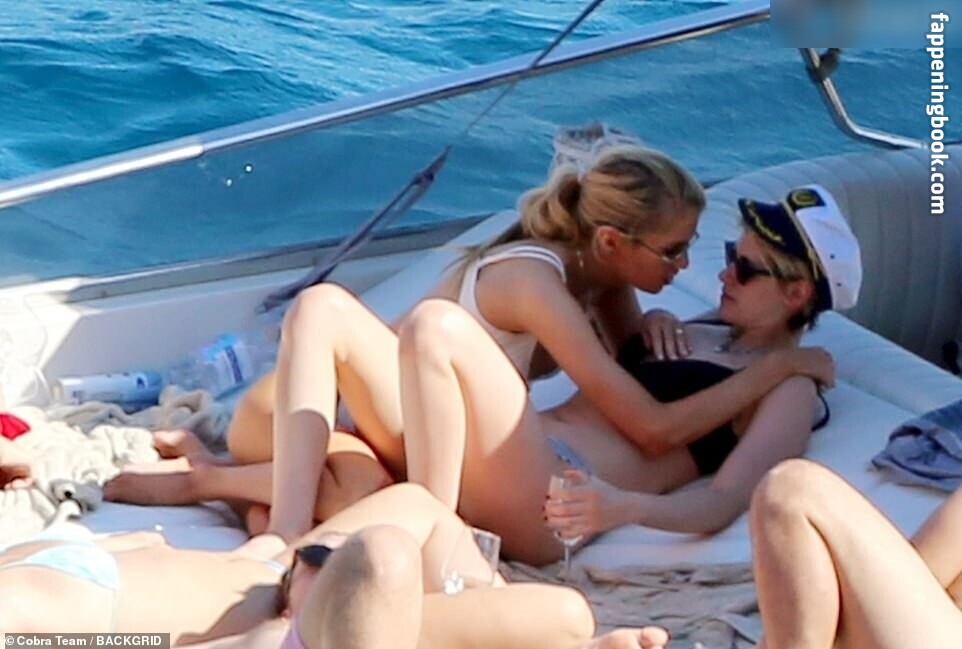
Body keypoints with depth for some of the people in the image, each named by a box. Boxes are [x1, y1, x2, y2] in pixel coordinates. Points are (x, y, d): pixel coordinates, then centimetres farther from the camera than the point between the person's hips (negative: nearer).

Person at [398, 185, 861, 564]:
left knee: (437, 324, -29)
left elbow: (723, 504, -13)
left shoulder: (788, 389, 4)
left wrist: (624, 508, -30)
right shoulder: (695, 332, 28)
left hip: (554, 494, -9)